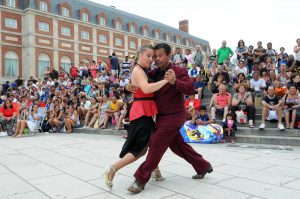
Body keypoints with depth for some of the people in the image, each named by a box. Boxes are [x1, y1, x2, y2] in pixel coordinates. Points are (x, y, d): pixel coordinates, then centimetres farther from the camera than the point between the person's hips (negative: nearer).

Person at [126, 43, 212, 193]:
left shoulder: (180, 71, -12)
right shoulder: (155, 72, 5)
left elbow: (190, 90, -25)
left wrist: (175, 81, -43)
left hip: (173, 116, -8)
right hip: (163, 116, 8)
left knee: (156, 145, -9)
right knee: (178, 146, 18)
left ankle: (141, 180, 1)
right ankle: (203, 167, 35)